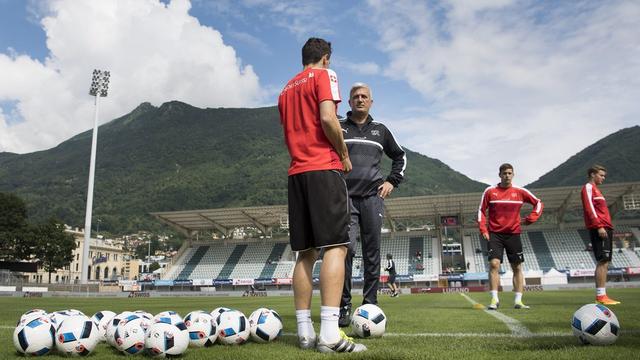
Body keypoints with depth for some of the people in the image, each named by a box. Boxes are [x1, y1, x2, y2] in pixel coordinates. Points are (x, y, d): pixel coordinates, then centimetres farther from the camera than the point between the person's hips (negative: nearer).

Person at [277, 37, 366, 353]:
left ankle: (305, 332, 4)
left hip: (296, 173, 7)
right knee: (335, 247, -11)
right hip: (324, 168, -7)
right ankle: (329, 334, -19)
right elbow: (327, 119, -12)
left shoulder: (287, 89, 24)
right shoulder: (324, 75, 3)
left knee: (306, 253, 5)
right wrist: (344, 154, -2)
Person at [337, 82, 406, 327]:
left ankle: (370, 305, 10)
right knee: (346, 247, -15)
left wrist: (392, 181, 14)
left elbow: (400, 157, 28)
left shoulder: (380, 130, 18)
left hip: (373, 196, 2)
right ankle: (343, 306, -7)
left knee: (372, 252, 1)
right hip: (345, 196, -2)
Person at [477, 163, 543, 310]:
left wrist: (531, 218, -2)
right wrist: (483, 229, -6)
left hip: (513, 233, 2)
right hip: (495, 234, -2)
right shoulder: (490, 191, -1)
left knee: (517, 267, 4)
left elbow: (538, 203, 12)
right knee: (494, 264, -15)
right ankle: (494, 299, -10)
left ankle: (518, 300, 11)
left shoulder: (520, 191, 2)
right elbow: (481, 211, 4)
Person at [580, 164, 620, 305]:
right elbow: (589, 207, -14)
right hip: (599, 229, -10)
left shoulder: (595, 189, 26)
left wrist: (608, 227, 17)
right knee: (603, 261, -14)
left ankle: (601, 296, 8)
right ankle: (601, 295, -14)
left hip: (605, 228, 10)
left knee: (604, 263, 7)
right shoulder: (588, 187, -2)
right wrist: (599, 226, -22)